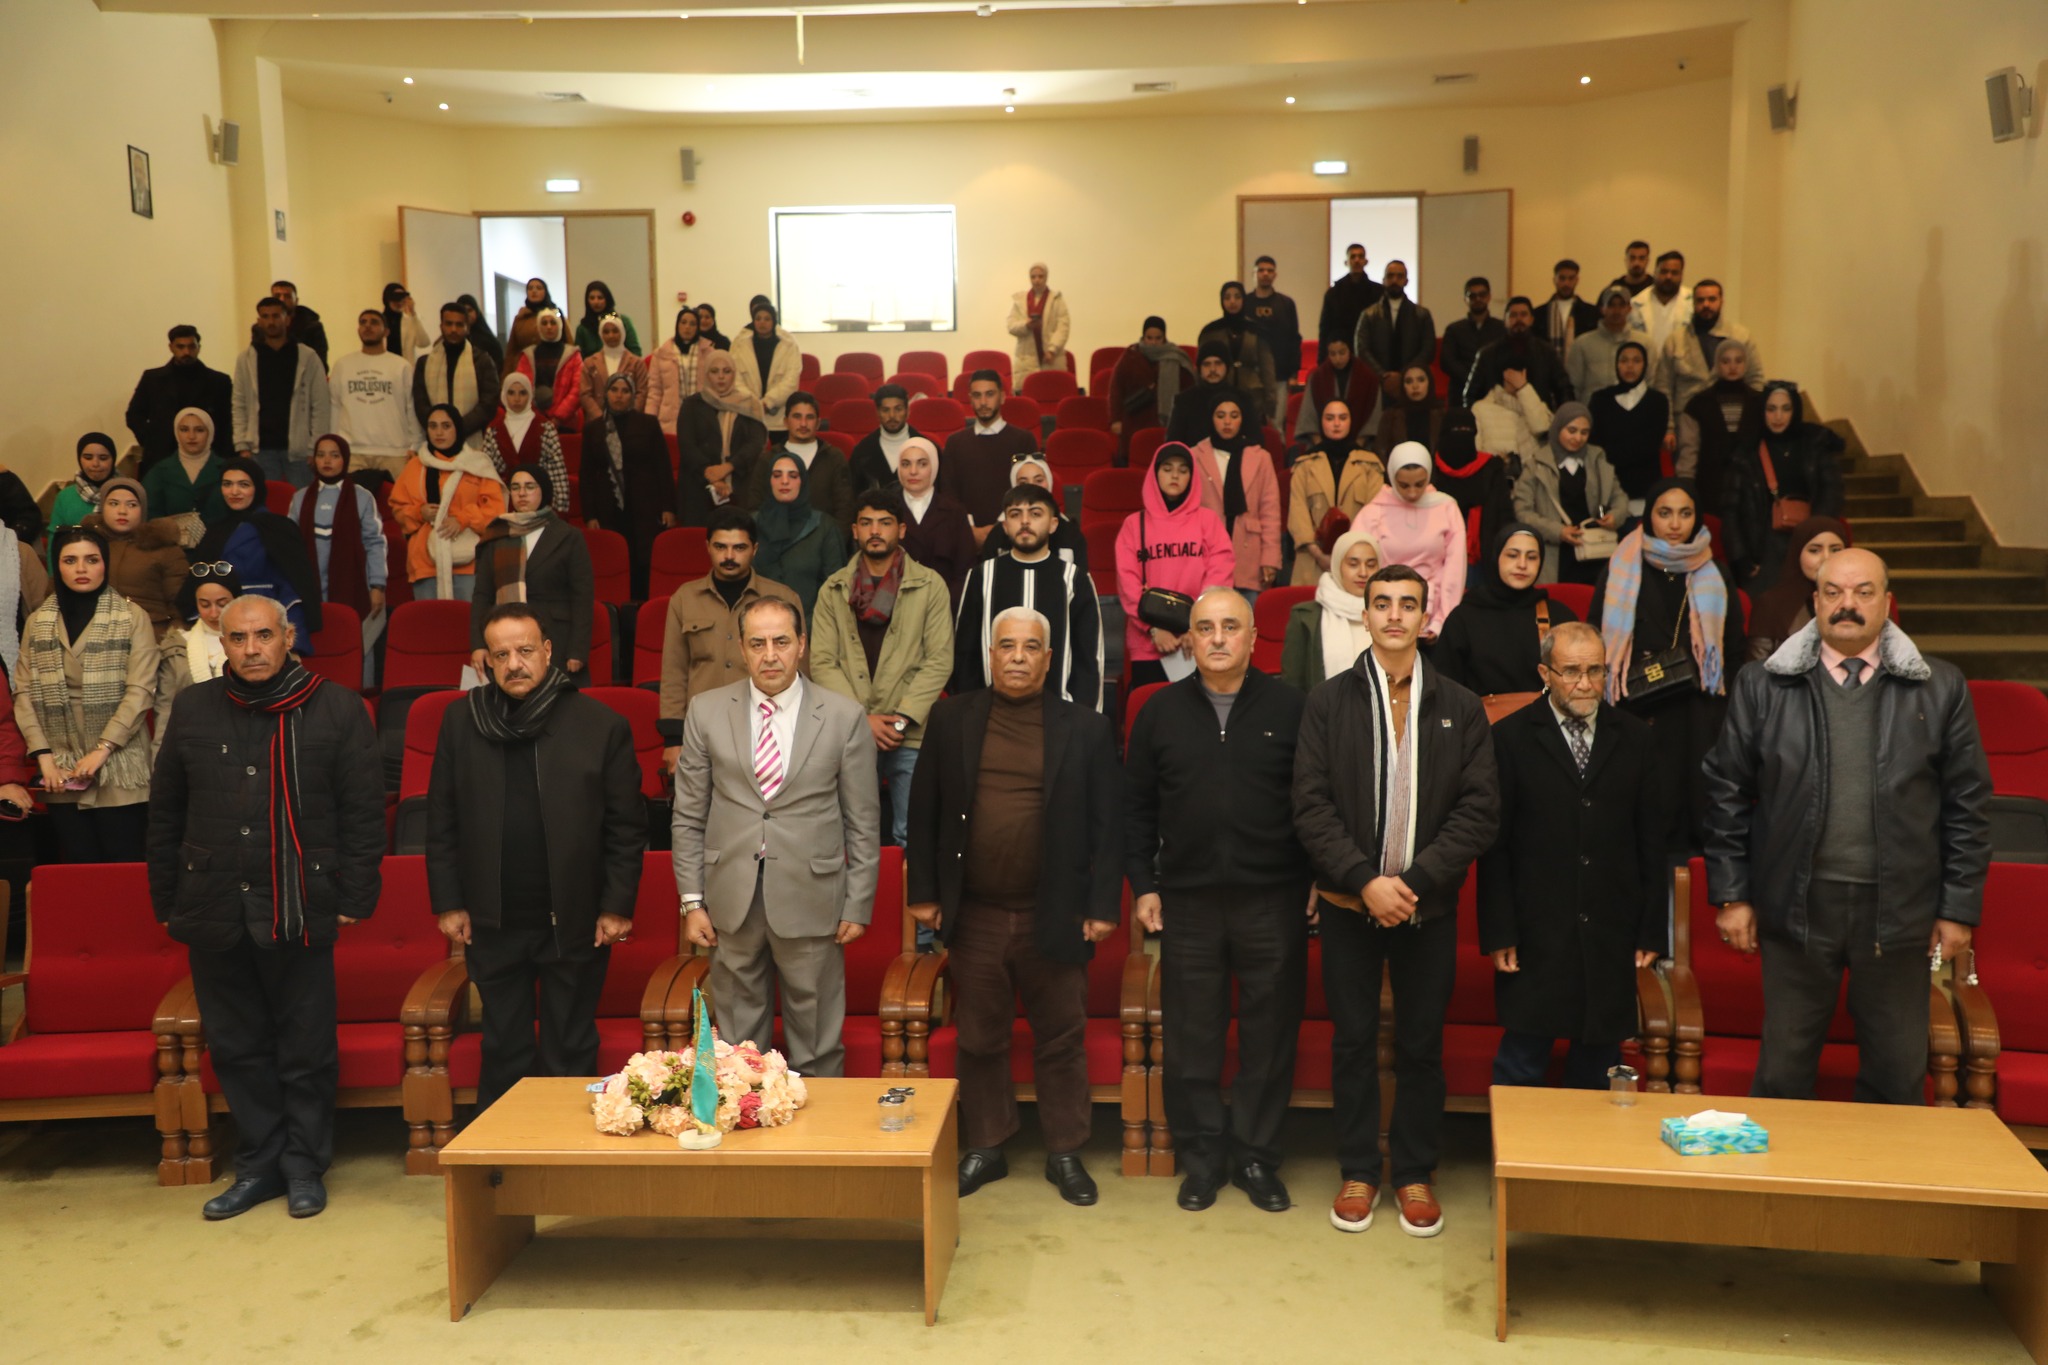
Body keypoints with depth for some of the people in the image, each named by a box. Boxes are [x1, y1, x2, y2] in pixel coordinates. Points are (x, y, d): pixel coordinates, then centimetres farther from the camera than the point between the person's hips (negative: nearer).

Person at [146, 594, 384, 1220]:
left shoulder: (337, 709, -1)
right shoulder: (193, 709, 8)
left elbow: (364, 811, -1)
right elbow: (165, 813, 13)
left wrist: (354, 898, -5)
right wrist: (167, 902, 9)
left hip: (300, 912, -3)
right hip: (215, 911, 3)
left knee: (307, 1050, 5)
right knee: (237, 1048, 11)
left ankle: (304, 1165, 20)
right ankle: (259, 1163, 25)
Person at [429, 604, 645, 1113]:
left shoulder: (602, 725, -6)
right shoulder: (461, 721, 2)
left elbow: (626, 827, -4)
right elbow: (441, 819, 6)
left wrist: (617, 906, -6)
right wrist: (448, 902, 3)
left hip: (574, 922, -2)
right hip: (492, 923, 2)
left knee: (570, 1052, 10)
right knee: (504, 1052, 14)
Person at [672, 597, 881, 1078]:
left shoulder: (844, 717, -1)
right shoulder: (706, 712, 3)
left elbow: (863, 822, 1)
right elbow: (688, 817, 6)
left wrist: (858, 905, -1)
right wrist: (692, 901, 2)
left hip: (811, 899, -1)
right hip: (731, 900, 2)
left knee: (817, 1046, 8)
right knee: (736, 1042, 11)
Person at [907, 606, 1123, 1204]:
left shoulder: (1086, 727, 0)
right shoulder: (951, 719, 3)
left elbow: (1107, 824, 0)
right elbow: (924, 811, 6)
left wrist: (1102, 905, -4)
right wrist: (923, 892, 2)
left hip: (1054, 916, -1)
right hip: (973, 915, 1)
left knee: (1061, 1041, 9)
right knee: (980, 1040, 12)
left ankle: (1066, 1154, 25)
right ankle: (984, 1149, 28)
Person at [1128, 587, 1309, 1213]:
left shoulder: (1289, 708, 2)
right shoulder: (1162, 711, 6)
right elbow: (1137, 806, 8)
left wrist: (1319, 880, -1)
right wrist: (1142, 885, 3)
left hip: (1273, 901, -1)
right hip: (1188, 902, 1)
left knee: (1270, 1035, 6)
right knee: (1191, 1037, 7)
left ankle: (1256, 1155, 21)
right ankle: (1202, 1156, 21)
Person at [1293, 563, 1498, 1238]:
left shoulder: (1460, 707, 2)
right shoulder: (1328, 701, 0)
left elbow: (1480, 810, -4)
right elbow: (1311, 806, -6)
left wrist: (1417, 881, -14)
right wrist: (1365, 880, -15)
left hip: (1429, 904, 0)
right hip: (1348, 903, 0)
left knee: (1422, 1044, 9)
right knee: (1353, 1040, 8)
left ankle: (1416, 1173, 24)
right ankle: (1358, 1171, 22)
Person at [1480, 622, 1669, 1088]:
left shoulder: (1633, 738, 7)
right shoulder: (1511, 738, -2)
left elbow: (1652, 839, 8)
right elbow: (1494, 845, -3)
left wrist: (1652, 931, 5)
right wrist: (1498, 934, -8)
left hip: (1612, 940, 3)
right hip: (1535, 939, -3)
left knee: (1598, 1065, 11)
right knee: (1521, 1065, 3)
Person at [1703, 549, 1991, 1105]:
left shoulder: (1940, 688, 2)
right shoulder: (1763, 687, 1)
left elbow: (1968, 802, 3)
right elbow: (1727, 793, 3)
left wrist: (1960, 908, 1)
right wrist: (1731, 895, 0)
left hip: (1898, 911, 1)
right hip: (1798, 906, 0)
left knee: (1899, 1077, 11)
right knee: (1784, 1069, 10)